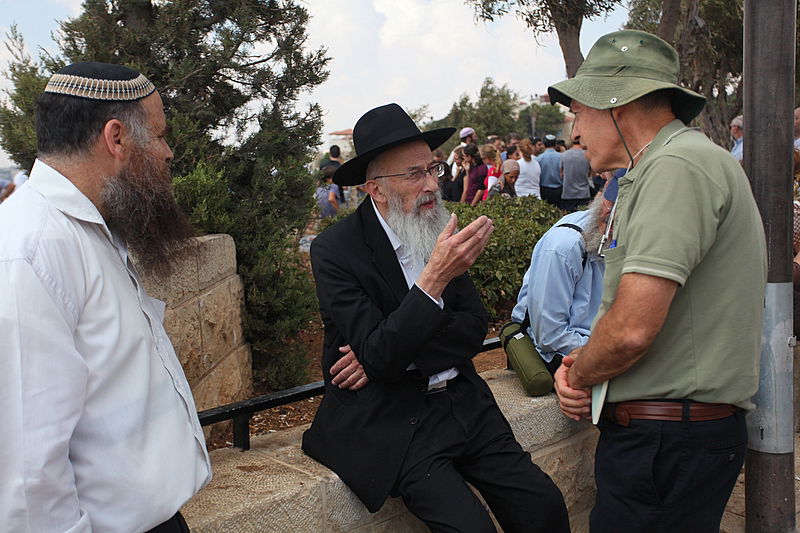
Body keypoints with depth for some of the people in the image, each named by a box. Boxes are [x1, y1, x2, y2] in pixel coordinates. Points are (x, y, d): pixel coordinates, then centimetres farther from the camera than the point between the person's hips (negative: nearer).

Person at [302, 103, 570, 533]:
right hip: (390, 422, -5)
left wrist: (395, 354, -13)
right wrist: (436, 276, -30)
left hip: (462, 401, 5)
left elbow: (474, 328, 3)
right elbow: (379, 356, -19)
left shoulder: (435, 230, 5)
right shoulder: (334, 250, -12)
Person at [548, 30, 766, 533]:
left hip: (669, 444, -9)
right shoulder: (656, 172, 17)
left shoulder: (679, 166, -17)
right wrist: (583, 363, 2)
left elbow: (631, 329, -25)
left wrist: (578, 373, -5)